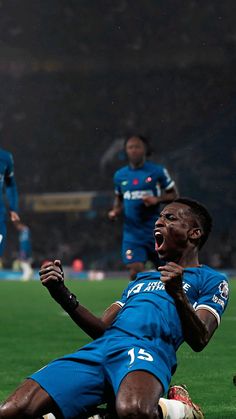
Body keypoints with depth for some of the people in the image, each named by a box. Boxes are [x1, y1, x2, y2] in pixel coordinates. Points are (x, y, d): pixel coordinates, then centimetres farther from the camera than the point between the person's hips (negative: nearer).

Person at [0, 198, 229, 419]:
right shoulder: (141, 279, 38)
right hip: (97, 350, 5)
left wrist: (178, 294, -17)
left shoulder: (211, 279, 17)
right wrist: (62, 295, 15)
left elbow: (199, 341, 0)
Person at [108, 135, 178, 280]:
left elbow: (174, 195, 1)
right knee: (135, 272, -13)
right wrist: (115, 211, 2)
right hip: (132, 232, 2)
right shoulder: (120, 175, 8)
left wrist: (156, 199, -17)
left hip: (155, 230, -2)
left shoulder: (158, 171, -3)